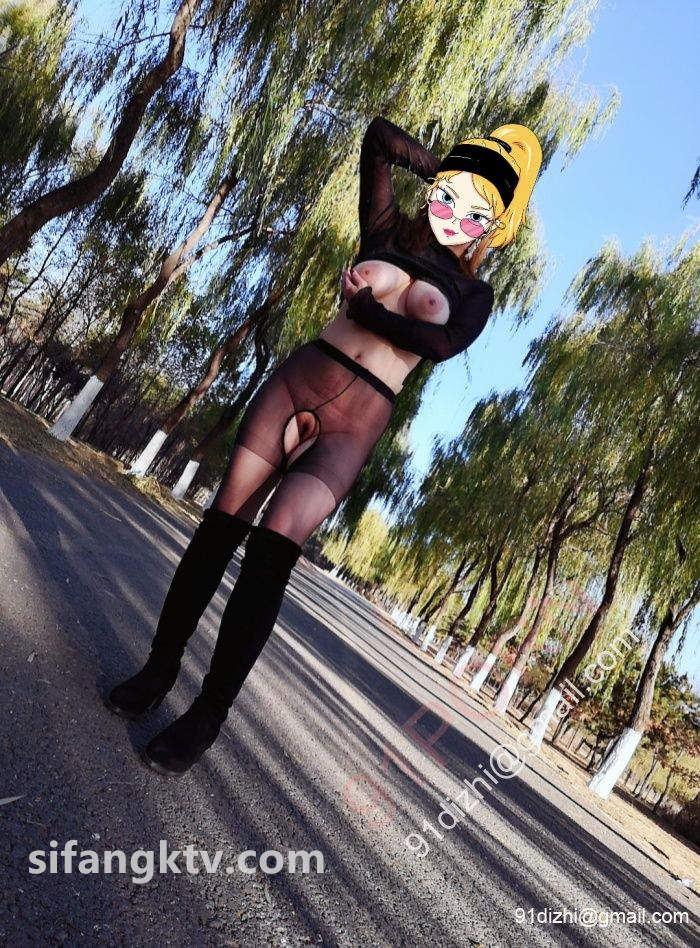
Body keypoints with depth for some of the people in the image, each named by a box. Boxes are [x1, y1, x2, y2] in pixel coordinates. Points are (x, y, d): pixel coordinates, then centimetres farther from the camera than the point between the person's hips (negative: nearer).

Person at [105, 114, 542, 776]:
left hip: (356, 422, -3)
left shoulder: (472, 295, 10)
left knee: (272, 547, -16)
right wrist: (445, 172, 26)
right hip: (299, 378, 3)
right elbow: (379, 135, 21)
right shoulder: (387, 231, 17)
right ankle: (159, 669, 12)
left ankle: (207, 715, -4)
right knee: (221, 523, -3)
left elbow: (441, 344, -10)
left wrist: (364, 304, -6)